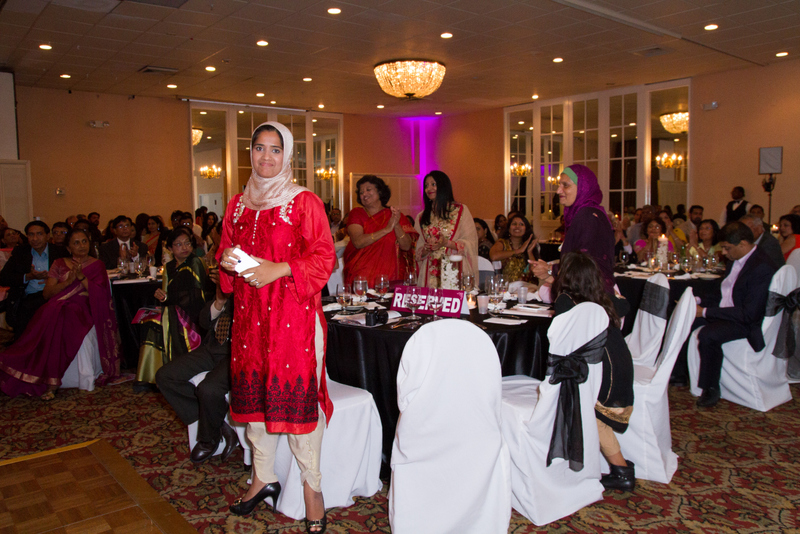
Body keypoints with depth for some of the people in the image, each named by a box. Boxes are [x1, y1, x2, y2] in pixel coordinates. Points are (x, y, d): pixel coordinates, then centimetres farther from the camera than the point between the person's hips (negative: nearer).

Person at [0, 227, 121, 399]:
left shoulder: (96, 265, 12)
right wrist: (68, 281, -7)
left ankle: (51, 381, -31)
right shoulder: (59, 264, 17)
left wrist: (82, 277, -12)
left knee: (59, 322, -34)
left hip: (82, 309, -2)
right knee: (48, 318, -33)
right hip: (58, 307, 2)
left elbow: (99, 294, -1)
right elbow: (47, 293, 8)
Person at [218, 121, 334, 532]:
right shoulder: (239, 204, 14)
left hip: (294, 313, -5)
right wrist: (227, 262, -2)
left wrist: (278, 270, -19)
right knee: (253, 391, 11)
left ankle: (312, 486, 13)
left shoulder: (305, 202, -3)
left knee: (297, 395, -3)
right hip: (250, 314, 5)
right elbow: (226, 251, 21)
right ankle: (263, 478, 29)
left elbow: (324, 258, -8)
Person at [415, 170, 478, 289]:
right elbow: (417, 251, 15)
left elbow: (470, 244, -2)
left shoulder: (461, 211, 5)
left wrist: (446, 243, -15)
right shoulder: (421, 217, 16)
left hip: (454, 271, -3)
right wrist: (426, 249, -6)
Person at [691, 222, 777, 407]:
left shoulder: (762, 268, -22)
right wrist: (700, 301, -1)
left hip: (746, 322, -9)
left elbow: (749, 314, -26)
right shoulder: (736, 260, 6)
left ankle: (711, 389, -14)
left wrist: (706, 312, -23)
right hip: (724, 312, 9)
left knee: (707, 335, -32)